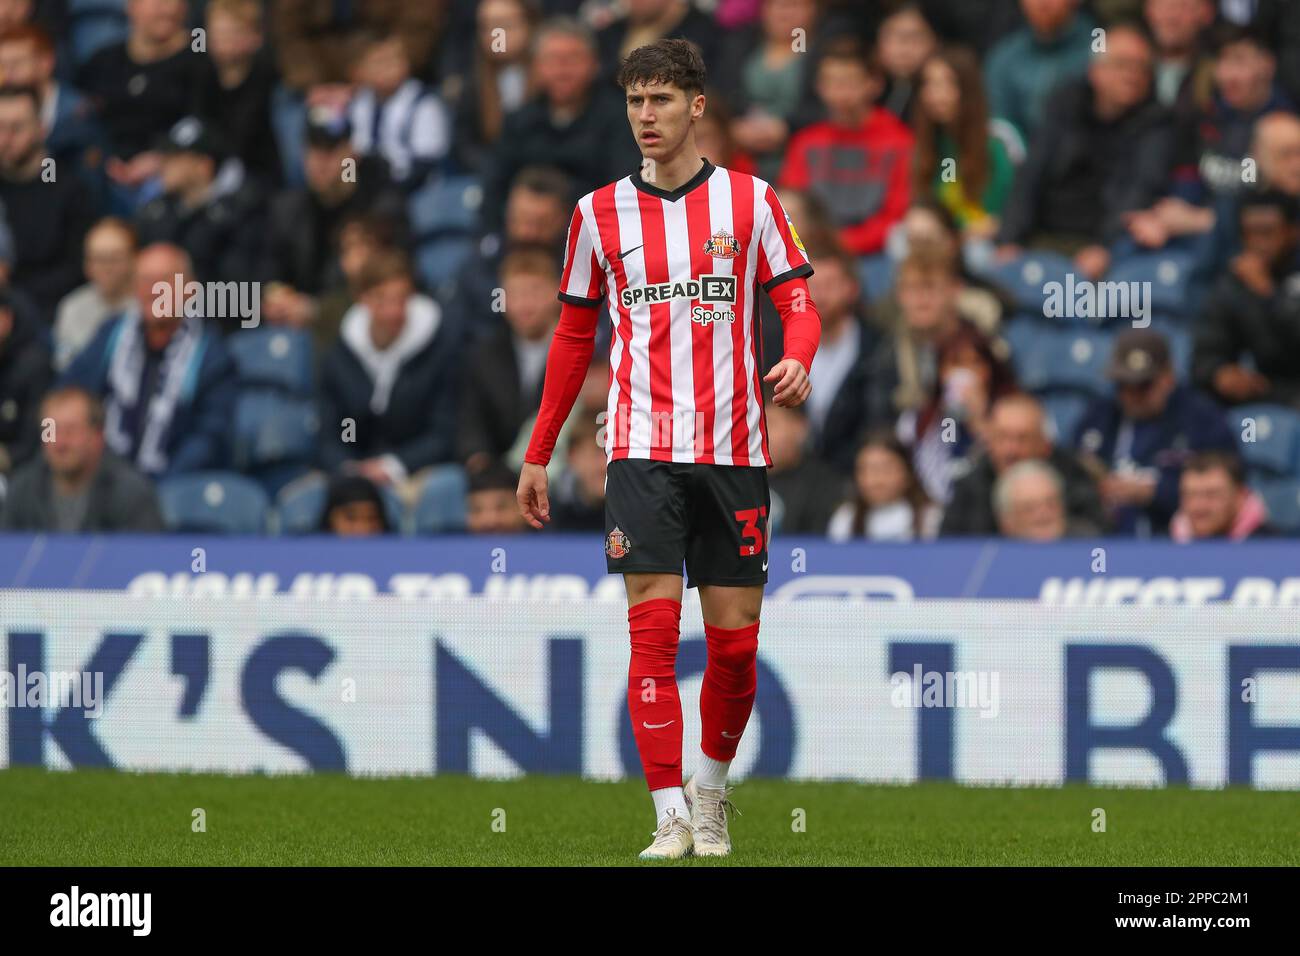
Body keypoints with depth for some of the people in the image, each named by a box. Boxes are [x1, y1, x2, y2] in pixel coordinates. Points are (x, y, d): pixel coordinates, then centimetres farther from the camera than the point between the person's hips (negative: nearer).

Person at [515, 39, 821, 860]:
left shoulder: (750, 201, 4)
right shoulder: (601, 213, 8)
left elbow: (799, 301, 2)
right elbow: (574, 337, 16)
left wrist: (798, 361, -22)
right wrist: (539, 455, 15)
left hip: (734, 450, 0)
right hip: (642, 449, 0)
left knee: (735, 641, 2)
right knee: (654, 630, -11)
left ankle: (711, 796, 24)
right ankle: (671, 816, -11)